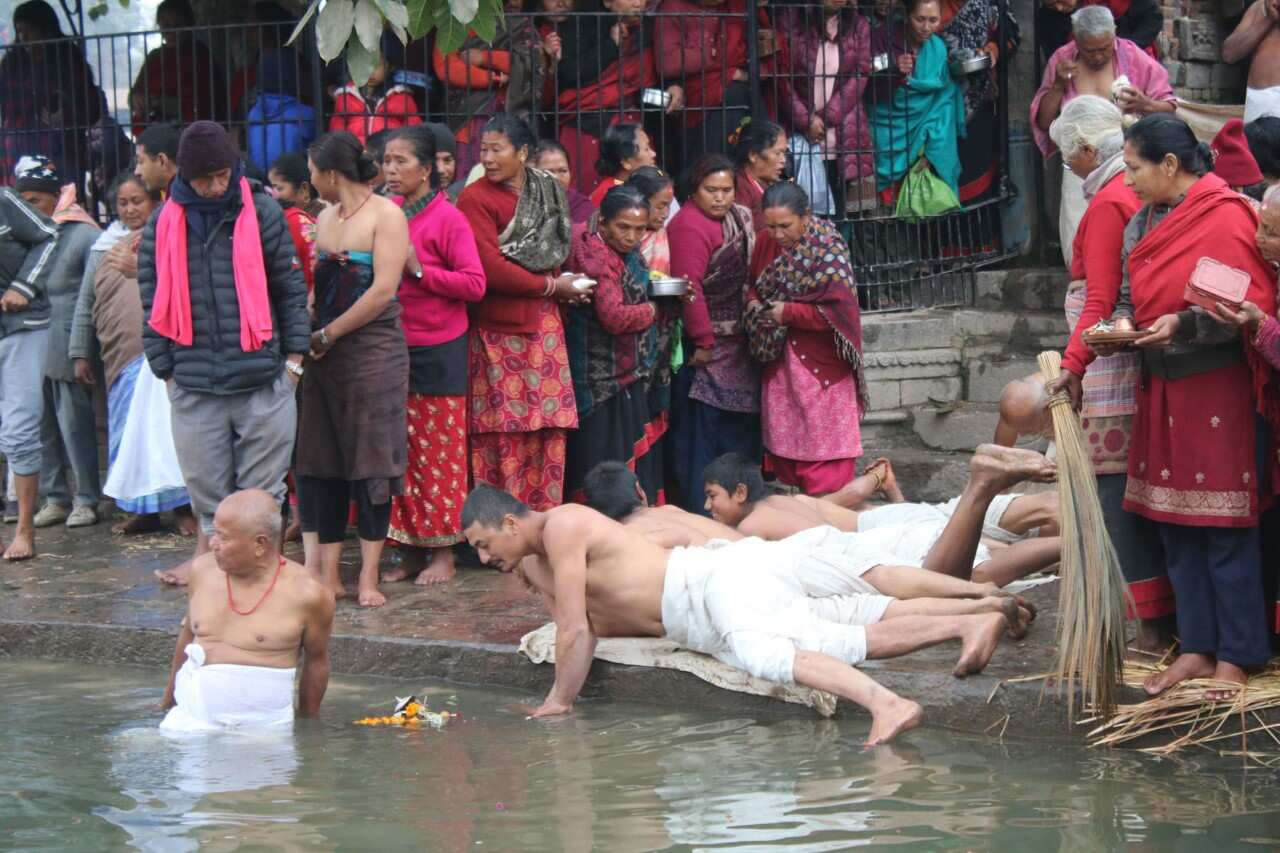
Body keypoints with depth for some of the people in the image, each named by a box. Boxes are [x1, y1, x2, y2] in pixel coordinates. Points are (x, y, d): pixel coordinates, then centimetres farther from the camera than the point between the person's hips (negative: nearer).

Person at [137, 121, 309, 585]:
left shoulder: (261, 212, 2)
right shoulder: (164, 223, 5)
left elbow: (290, 286, 6)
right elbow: (153, 300, 9)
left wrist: (294, 355, 3)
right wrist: (165, 368, 6)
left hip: (262, 377, -1)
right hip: (194, 382, 1)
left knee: (262, 483, 3)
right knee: (205, 480, 6)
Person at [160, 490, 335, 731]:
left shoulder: (305, 593, -7)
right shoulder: (203, 570, 5)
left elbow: (316, 660, 7)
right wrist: (168, 700, 29)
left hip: (262, 725, -2)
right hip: (194, 716, 2)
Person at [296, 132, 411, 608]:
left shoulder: (385, 216, -6)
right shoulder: (325, 219, 15)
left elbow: (383, 290, -13)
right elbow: (318, 287, 15)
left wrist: (327, 335, -11)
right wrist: (309, 336, -3)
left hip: (373, 352, -6)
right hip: (325, 355, 6)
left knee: (369, 462, -3)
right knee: (320, 463, 3)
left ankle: (368, 577, 2)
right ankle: (327, 574, 6)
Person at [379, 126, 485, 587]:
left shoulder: (448, 217, -7)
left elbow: (475, 284, -12)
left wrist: (418, 271, -17)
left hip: (437, 351, -5)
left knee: (439, 454, 0)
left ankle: (443, 552, 7)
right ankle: (410, 551, 13)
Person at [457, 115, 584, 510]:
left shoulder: (547, 192, 12)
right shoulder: (475, 199, -8)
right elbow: (490, 269, -16)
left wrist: (565, 288, 4)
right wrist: (551, 286, -9)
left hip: (543, 322, 6)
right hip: (499, 326, -6)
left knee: (549, 425, 4)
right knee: (504, 432, -5)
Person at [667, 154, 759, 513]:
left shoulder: (737, 217, 10)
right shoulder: (690, 226, -18)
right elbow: (689, 288, -23)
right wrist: (703, 342, -23)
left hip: (736, 345, 10)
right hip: (706, 347, -10)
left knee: (741, 426, 16)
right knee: (702, 428, -6)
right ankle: (699, 511, -1)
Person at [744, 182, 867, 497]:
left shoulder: (827, 249, -15)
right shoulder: (767, 242, 3)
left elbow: (839, 311, -19)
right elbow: (755, 282, 21)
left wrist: (789, 312, -18)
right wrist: (753, 301, -2)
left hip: (821, 365, -6)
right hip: (780, 363, 6)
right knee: (784, 442, 10)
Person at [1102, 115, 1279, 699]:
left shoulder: (1226, 217, -13)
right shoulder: (1142, 224, 11)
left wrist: (1184, 325, -22)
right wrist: (1122, 325, -2)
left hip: (1218, 390, -8)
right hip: (1162, 389, 8)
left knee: (1225, 529, -3)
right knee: (1175, 525, 9)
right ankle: (1196, 649, 17)